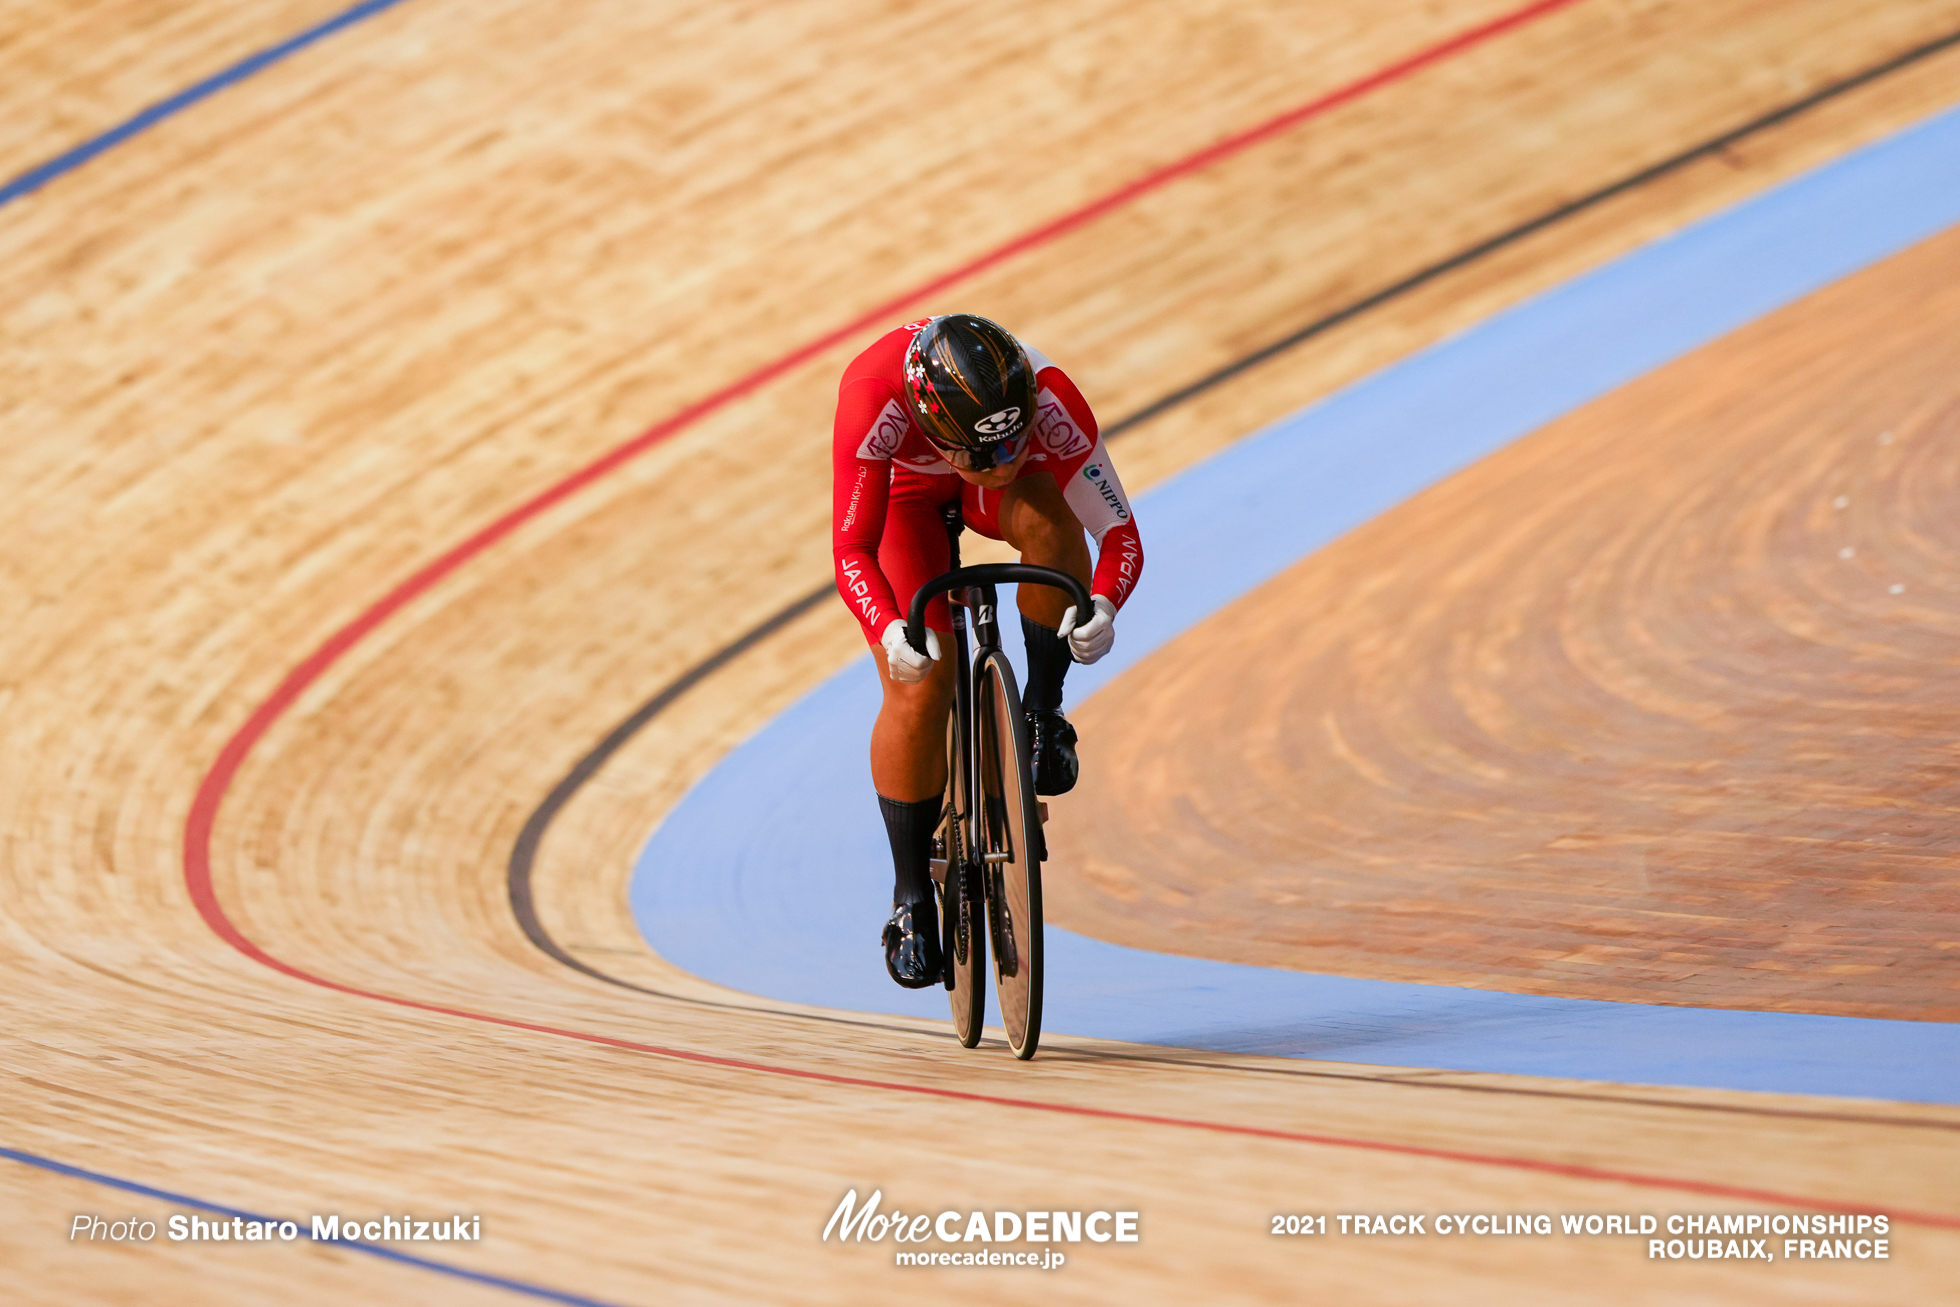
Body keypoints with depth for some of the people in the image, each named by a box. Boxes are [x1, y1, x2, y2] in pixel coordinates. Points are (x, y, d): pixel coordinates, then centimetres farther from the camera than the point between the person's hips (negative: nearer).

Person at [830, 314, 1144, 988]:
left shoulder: (1048, 397, -38)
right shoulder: (873, 395, -42)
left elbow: (1120, 532, -35)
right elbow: (851, 551, -39)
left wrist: (1102, 609, -55)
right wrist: (890, 633, -58)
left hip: (1007, 486, 1)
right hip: (903, 484, -1)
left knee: (1050, 525, -36)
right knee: (918, 689, -15)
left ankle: (1043, 711, -13)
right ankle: (911, 896, 2)